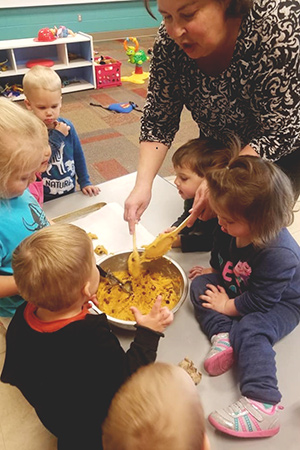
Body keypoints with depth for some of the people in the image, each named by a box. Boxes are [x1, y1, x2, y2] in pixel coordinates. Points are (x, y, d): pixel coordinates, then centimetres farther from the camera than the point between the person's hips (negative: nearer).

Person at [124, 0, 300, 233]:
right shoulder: (170, 39, -21)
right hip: (217, 140, 4)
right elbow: (159, 119, -18)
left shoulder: (278, 25, -35)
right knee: (199, 218, 8)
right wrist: (143, 185, -28)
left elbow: (278, 134, -32)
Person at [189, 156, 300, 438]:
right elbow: (220, 258, 9)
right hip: (237, 286, 8)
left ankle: (262, 405, -31)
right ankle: (223, 335, -19)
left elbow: (260, 301, -29)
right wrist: (213, 271, 6)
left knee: (251, 330, -32)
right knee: (200, 283, -4)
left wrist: (228, 306, -18)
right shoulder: (230, 229, -17)